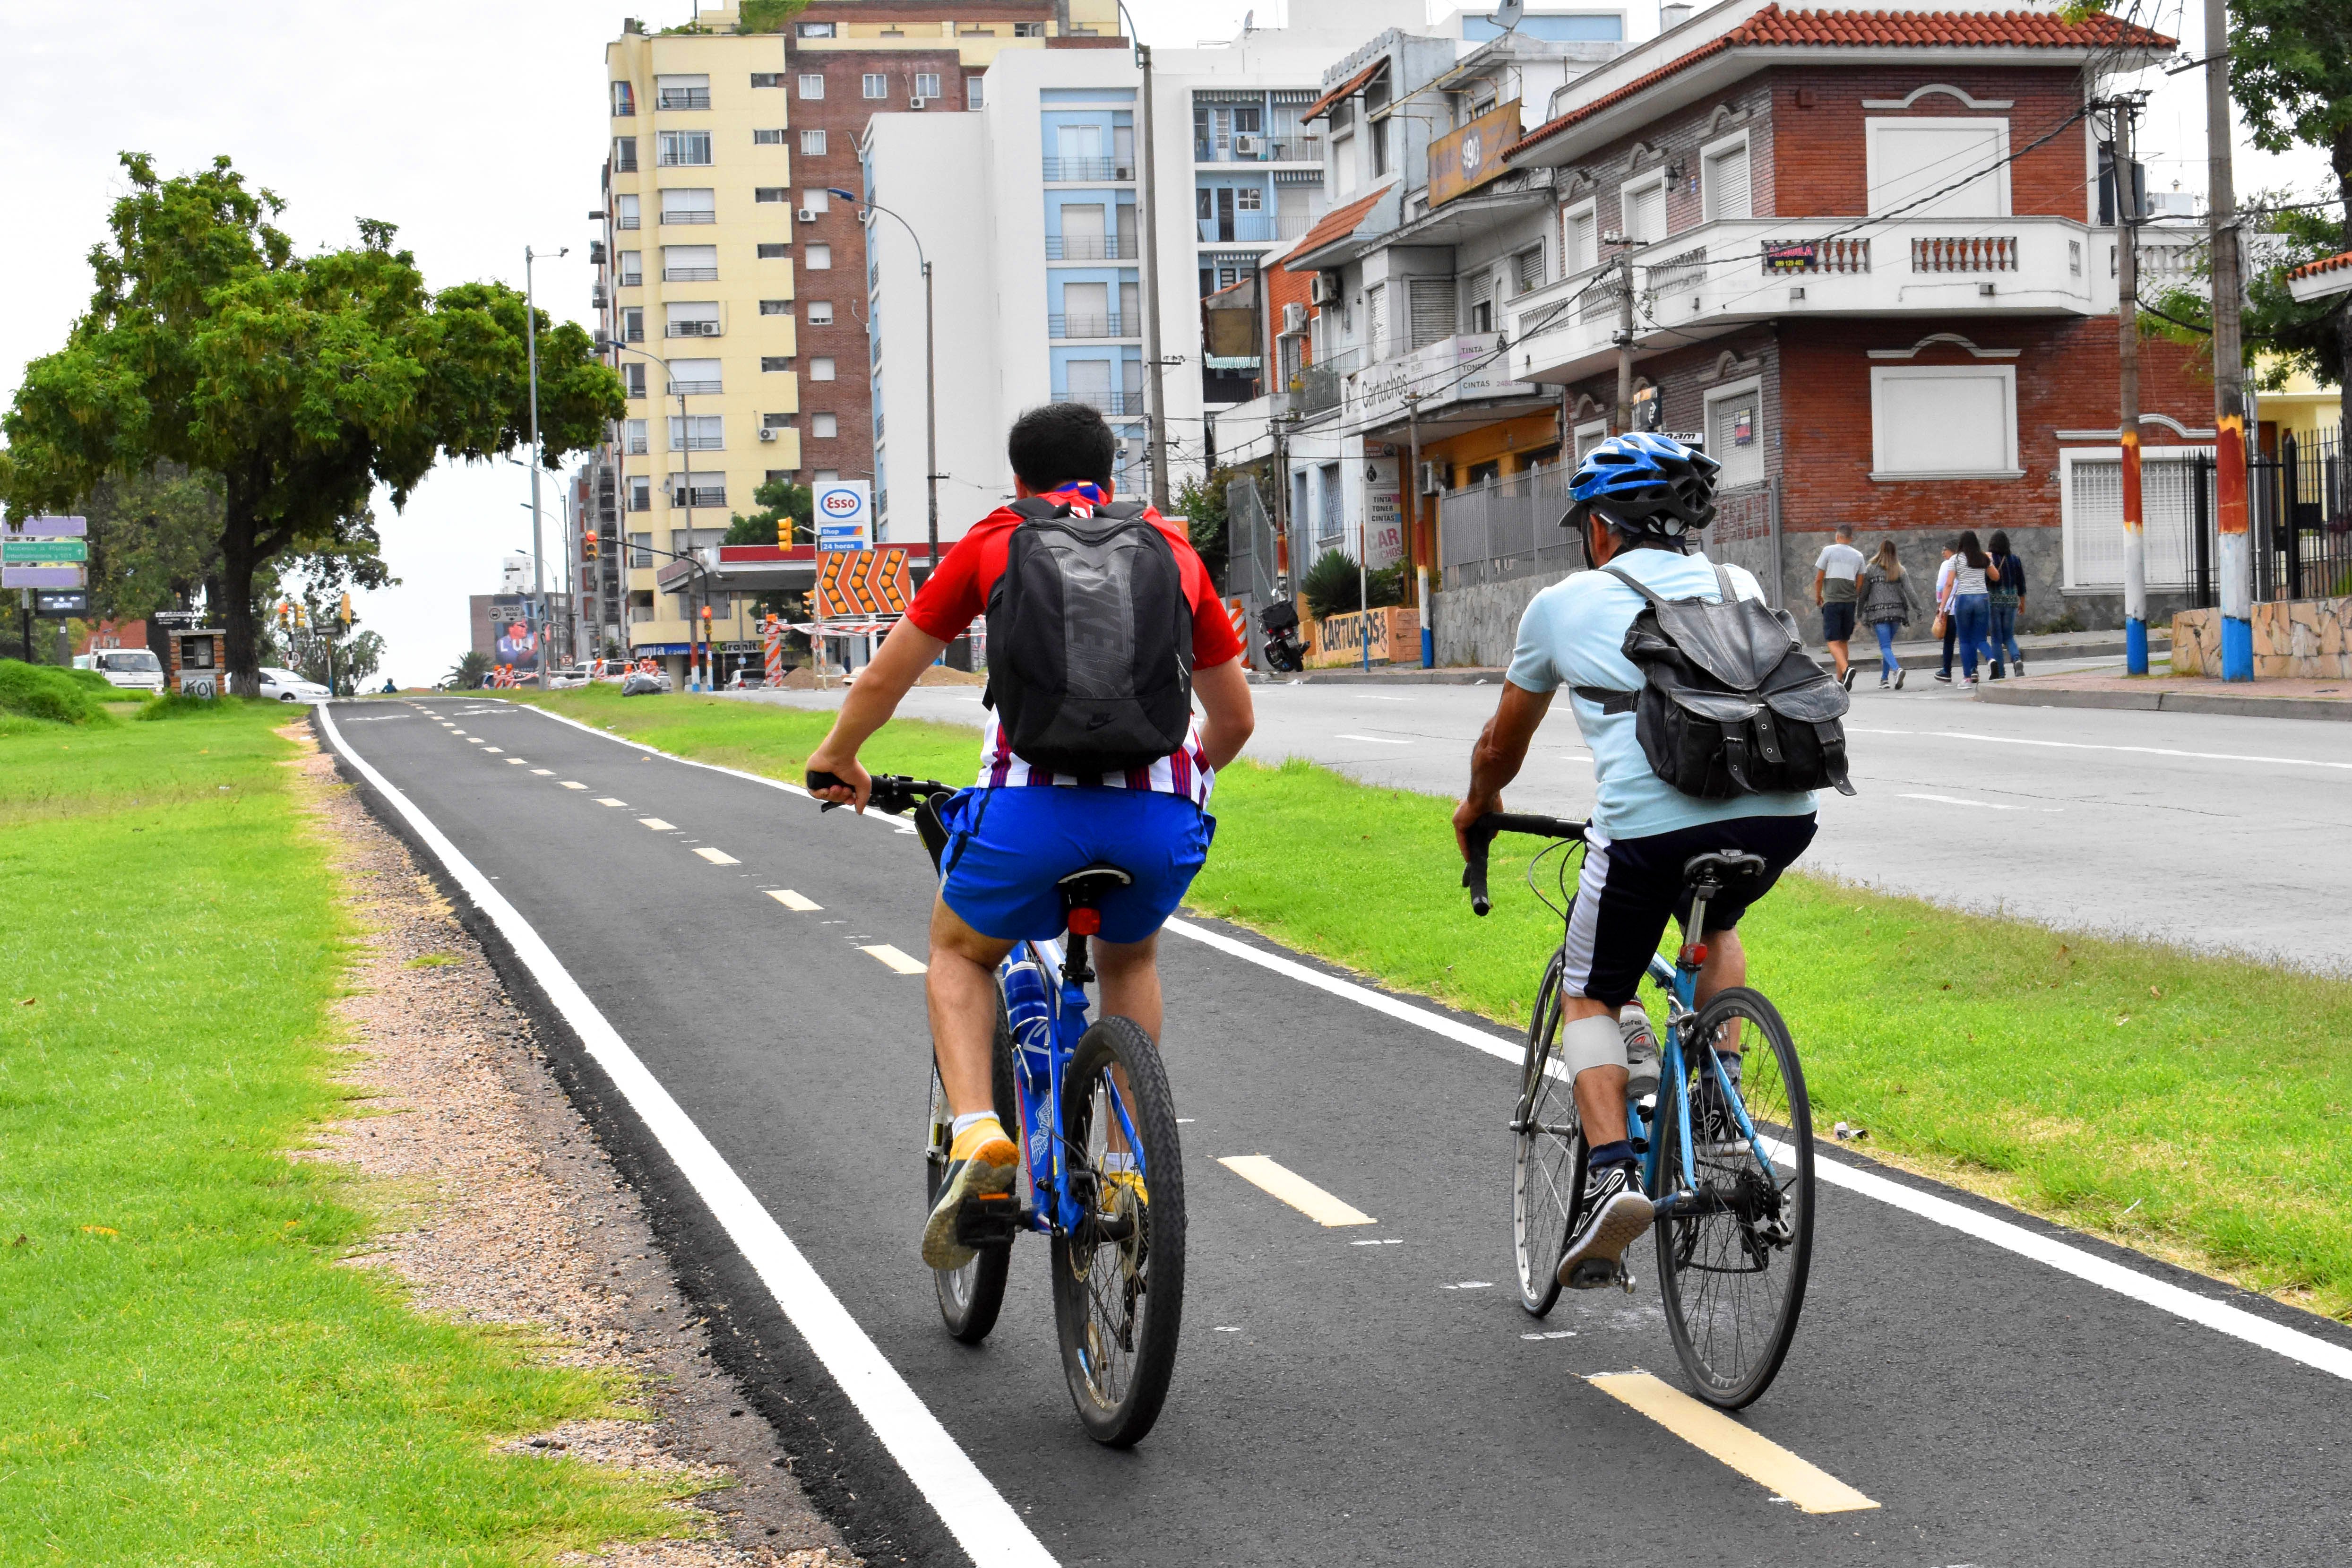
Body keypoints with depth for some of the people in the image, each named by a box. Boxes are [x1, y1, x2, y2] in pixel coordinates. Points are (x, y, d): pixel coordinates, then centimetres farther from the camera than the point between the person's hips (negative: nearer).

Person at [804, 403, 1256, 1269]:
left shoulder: (996, 540, 17)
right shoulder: (1172, 548, 23)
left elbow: (882, 681, 22)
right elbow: (1235, 718, 29)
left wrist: (837, 757, 42)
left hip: (1036, 804, -2)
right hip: (1166, 817, 2)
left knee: (959, 950, 26)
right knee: (1129, 959, 34)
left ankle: (977, 1133, 2)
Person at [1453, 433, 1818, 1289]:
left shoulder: (1564, 604, 19)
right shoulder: (1738, 588, 26)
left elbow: (1501, 747, 33)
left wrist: (1477, 807, 54)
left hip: (1651, 820, -3)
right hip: (1783, 809, 3)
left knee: (1591, 998, 18)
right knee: (1716, 924, 36)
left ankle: (1611, 1174, -3)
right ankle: (1721, 1092, 18)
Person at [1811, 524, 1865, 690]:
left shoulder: (1829, 551, -3)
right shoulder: (1858, 556, 8)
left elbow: (1819, 579, -1)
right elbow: (1860, 584, 10)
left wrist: (1818, 596, 15)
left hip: (1832, 602, -4)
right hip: (1850, 602, 4)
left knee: (1833, 641, -6)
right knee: (1843, 641, 13)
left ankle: (1846, 669, -30)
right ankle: (1840, 680, 14)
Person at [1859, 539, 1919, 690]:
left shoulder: (1872, 569, -1)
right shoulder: (1900, 570, 4)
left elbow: (1864, 592, 2)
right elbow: (1909, 591, -3)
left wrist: (1860, 611, 12)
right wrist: (1917, 608, 1)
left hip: (1878, 612, -3)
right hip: (1896, 611, 3)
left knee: (1885, 646, -7)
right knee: (1887, 644, 17)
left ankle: (1897, 669, -33)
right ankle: (1884, 679, 18)